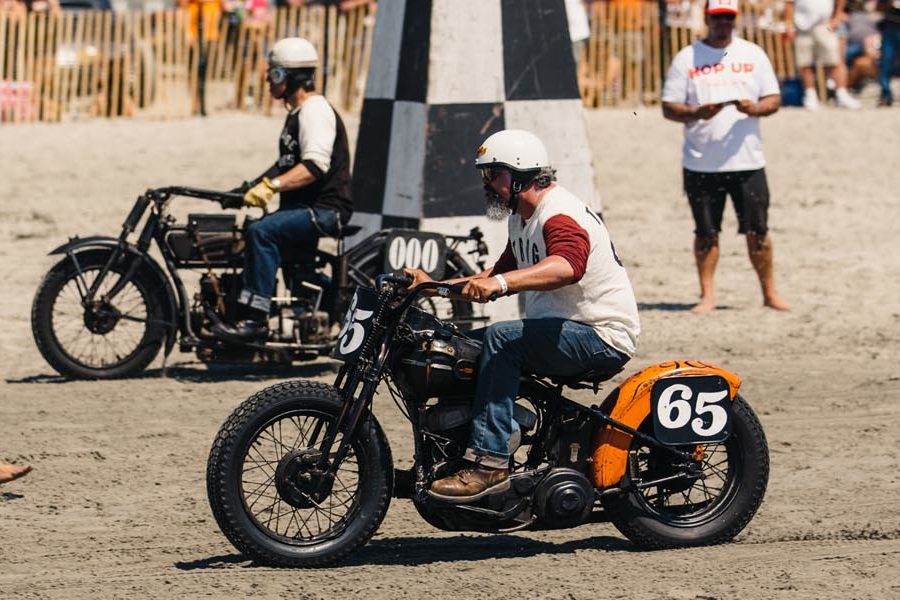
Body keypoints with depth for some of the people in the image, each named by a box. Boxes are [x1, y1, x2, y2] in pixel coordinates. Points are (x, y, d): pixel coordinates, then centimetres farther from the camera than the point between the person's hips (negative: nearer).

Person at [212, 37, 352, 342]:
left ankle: (256, 318, -31)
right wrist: (252, 186, 16)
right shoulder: (297, 112, 20)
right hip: (303, 207, 11)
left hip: (325, 209, -11)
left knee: (261, 231, -29)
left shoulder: (315, 110, -14)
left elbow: (315, 165, -27)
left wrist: (272, 185, -35)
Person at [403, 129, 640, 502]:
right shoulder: (522, 218, 15)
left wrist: (498, 282, -52)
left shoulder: (560, 216, -19)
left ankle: (489, 462, -30)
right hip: (557, 328, 11)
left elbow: (566, 267, -40)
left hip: (604, 337, -11)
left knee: (500, 340, -28)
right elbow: (502, 274, 28)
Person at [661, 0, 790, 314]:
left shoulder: (753, 55, 9)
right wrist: (696, 113, -20)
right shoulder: (686, 58, 3)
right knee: (706, 232, 2)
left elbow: (774, 99, 7)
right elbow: (669, 108, 0)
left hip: (747, 161, 1)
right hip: (700, 165, -1)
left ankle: (770, 293, 11)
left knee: (758, 231, 1)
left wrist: (756, 108, -15)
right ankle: (707, 295, 11)